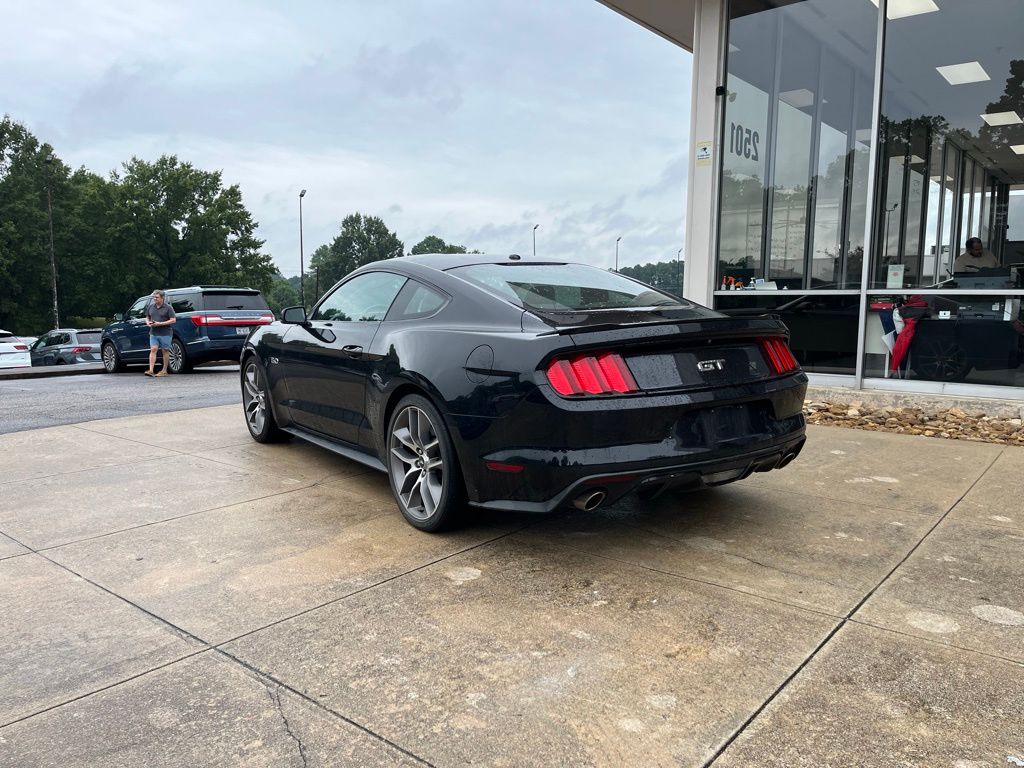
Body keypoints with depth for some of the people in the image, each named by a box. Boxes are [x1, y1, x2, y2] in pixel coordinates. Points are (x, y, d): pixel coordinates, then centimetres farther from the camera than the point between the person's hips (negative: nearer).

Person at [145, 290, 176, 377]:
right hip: (153, 333, 4)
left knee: (165, 351, 4)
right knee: (153, 350, -6)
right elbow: (147, 317, 22)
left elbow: (173, 320, -11)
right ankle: (151, 370, -11)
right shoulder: (150, 306, 10)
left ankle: (164, 371, 13)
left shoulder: (167, 307, -6)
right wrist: (148, 323, -2)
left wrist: (160, 323, -18)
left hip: (165, 333, -4)